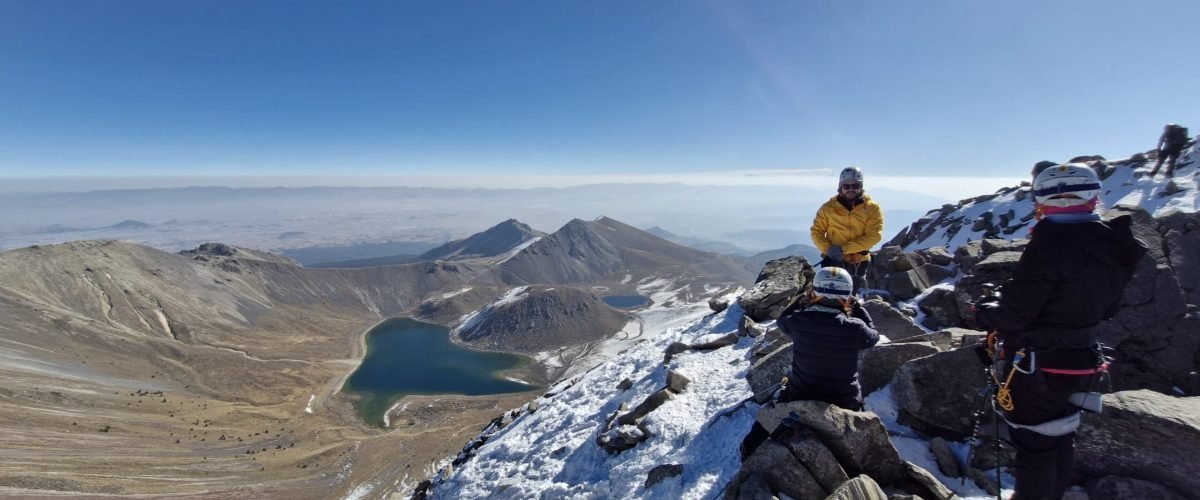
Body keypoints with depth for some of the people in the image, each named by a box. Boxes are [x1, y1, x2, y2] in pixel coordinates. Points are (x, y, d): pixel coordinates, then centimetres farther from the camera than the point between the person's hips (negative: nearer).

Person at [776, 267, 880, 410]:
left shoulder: (798, 322, -21)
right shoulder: (854, 328, -23)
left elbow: (782, 319, 5)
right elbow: (873, 335, 2)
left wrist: (803, 301, 9)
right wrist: (857, 307, 8)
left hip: (800, 399, 0)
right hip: (845, 404, 0)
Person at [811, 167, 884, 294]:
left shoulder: (873, 208, -4)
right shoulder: (829, 207, -3)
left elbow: (874, 236, -13)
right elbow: (817, 231, 0)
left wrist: (844, 248, -22)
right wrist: (827, 248, -19)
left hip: (858, 263, 1)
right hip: (833, 260, -1)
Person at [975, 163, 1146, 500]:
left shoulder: (1051, 244, -26)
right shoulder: (1113, 247, 0)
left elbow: (1014, 315, -25)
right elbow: (1103, 309, 12)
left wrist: (985, 311, -6)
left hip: (1037, 369, -8)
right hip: (1081, 361, 8)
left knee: (1035, 447, 9)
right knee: (1060, 440, 26)